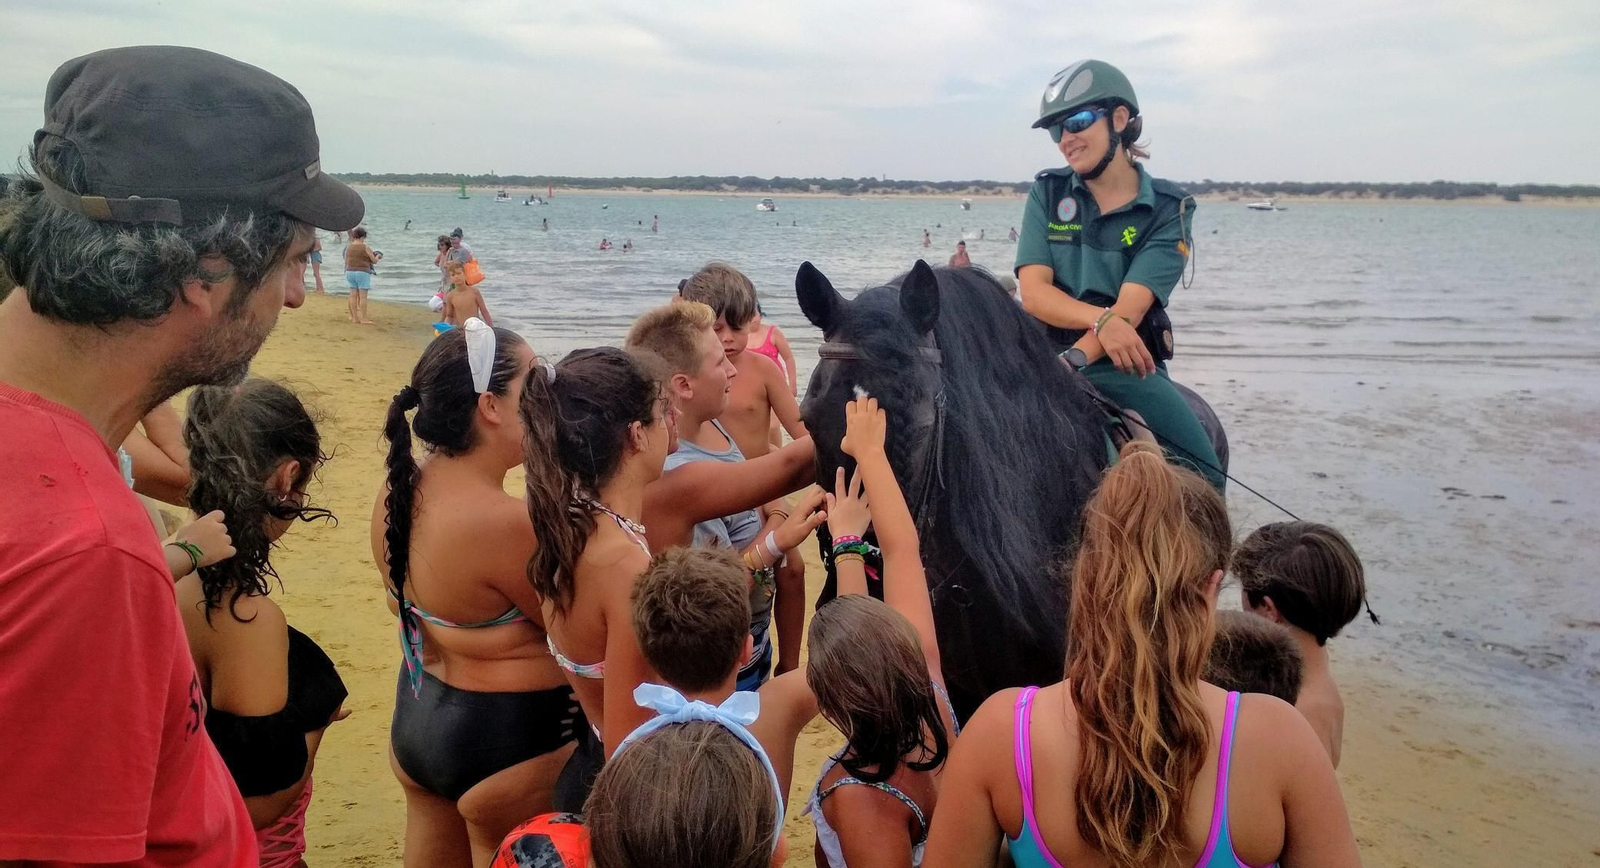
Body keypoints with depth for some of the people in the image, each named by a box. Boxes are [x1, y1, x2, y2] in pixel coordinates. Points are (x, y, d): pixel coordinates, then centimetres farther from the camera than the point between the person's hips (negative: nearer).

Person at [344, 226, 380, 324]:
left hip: (350, 272, 6)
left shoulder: (348, 248, 5)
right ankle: (363, 319, -6)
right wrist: (377, 256, 19)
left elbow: (346, 262, 11)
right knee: (363, 296, -4)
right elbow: (374, 261, -2)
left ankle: (355, 317, 9)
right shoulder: (366, 248, -9)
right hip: (362, 273, -5)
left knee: (353, 295, 8)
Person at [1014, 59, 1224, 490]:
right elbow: (1033, 293, -7)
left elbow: (1131, 306, -14)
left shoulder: (1168, 209, -1)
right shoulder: (1047, 192, 5)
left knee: (1204, 479, -16)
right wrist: (1102, 320, -26)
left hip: (1126, 367, -1)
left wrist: (1071, 359, -31)